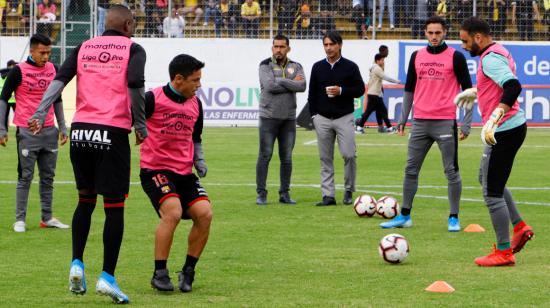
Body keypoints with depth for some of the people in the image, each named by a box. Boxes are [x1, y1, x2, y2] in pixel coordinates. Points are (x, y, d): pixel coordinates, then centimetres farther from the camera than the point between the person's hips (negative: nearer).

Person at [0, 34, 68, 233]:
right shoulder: (19, 71, -7)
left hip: (49, 132, 5)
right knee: (25, 177, -3)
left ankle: (47, 218, 15)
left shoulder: (53, 69, 8)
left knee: (48, 177, 8)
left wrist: (62, 127, 15)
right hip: (27, 133, -5)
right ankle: (20, 220, 2)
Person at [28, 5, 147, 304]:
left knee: (85, 200, 19)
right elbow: (135, 86, -11)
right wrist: (141, 127, -3)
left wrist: (39, 114, -4)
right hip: (113, 132, -4)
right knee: (114, 206, 1)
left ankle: (77, 264, 9)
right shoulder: (132, 49, 5)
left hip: (80, 130, 4)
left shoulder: (84, 47, 15)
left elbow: (59, 80, 3)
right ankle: (107, 277, -3)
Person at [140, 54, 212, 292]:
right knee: (173, 211, -27)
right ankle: (159, 273, -15)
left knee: (204, 213, -13)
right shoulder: (152, 99, -10)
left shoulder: (195, 104, 11)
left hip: (184, 172, 6)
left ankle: (188, 271, 3)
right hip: (155, 168, -6)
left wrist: (199, 160, 10)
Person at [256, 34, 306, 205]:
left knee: (287, 157, 5)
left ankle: (284, 194, 12)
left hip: (288, 118, 3)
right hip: (269, 116, -3)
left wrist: (280, 81, -12)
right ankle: (261, 194, 2)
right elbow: (270, 86, -18)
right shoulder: (265, 65, -1)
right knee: (265, 156, -3)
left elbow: (302, 86, -9)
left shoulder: (295, 67, 8)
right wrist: (292, 84, -10)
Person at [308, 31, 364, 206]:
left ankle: (349, 191, 7)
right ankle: (328, 196, 3)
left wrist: (341, 91, -13)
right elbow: (312, 93, 14)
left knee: (349, 155, -10)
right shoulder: (318, 67, 10)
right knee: (325, 159, 1)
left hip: (344, 117, -2)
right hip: (323, 119, 3)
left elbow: (360, 89, 1)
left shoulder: (350, 67, 2)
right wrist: (314, 115, 6)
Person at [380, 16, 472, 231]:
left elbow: (467, 90, -1)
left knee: (451, 171, -2)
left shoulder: (455, 57, -2)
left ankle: (453, 218, 5)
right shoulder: (417, 57, 11)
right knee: (410, 169, 6)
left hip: (445, 123, -4)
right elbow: (409, 89, 18)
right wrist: (402, 119, 13)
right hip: (420, 122, 4)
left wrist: (466, 124, -7)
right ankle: (405, 216, 14)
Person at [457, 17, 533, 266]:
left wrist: (493, 120, -36)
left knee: (492, 192, -3)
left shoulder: (490, 58, -18)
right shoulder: (500, 53, 13)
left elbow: (513, 87, -32)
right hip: (514, 126, 11)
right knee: (486, 179, 26)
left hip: (503, 131, -11)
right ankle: (520, 227, 23)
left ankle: (503, 253, 4)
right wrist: (475, 92, 37)